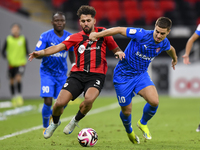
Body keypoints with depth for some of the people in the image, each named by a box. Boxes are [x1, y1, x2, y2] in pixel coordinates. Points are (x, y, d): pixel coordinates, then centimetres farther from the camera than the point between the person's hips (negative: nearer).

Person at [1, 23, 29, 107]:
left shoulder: (23, 39, 0)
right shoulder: (8, 40, 0)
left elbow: (26, 50, 5)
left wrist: (27, 54, -18)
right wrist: (6, 57, -15)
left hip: (21, 63, -2)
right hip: (11, 64, 2)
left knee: (18, 78, -20)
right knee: (12, 81, 7)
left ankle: (19, 97, -14)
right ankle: (14, 98, 23)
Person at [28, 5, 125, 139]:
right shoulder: (75, 37, 11)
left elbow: (115, 48, 21)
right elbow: (59, 47, -3)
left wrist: (119, 52, -4)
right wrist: (41, 52, -19)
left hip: (96, 75, -1)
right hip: (77, 74, 1)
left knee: (89, 99, -32)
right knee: (60, 103, -12)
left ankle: (75, 121, 1)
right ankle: (55, 123, 24)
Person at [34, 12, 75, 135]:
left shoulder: (69, 37, -3)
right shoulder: (46, 36, -14)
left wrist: (73, 64, 4)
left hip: (62, 74, 3)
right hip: (47, 73, -3)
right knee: (48, 102, -14)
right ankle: (45, 127, 11)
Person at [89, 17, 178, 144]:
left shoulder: (164, 43, -5)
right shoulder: (142, 35, -25)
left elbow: (171, 49, 21)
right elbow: (119, 30, -19)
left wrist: (175, 59, 42)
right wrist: (97, 35, -17)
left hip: (141, 74, 4)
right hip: (123, 75, -4)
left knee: (154, 101, -21)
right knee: (126, 112, 3)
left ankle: (143, 123, 11)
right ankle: (129, 131, 39)